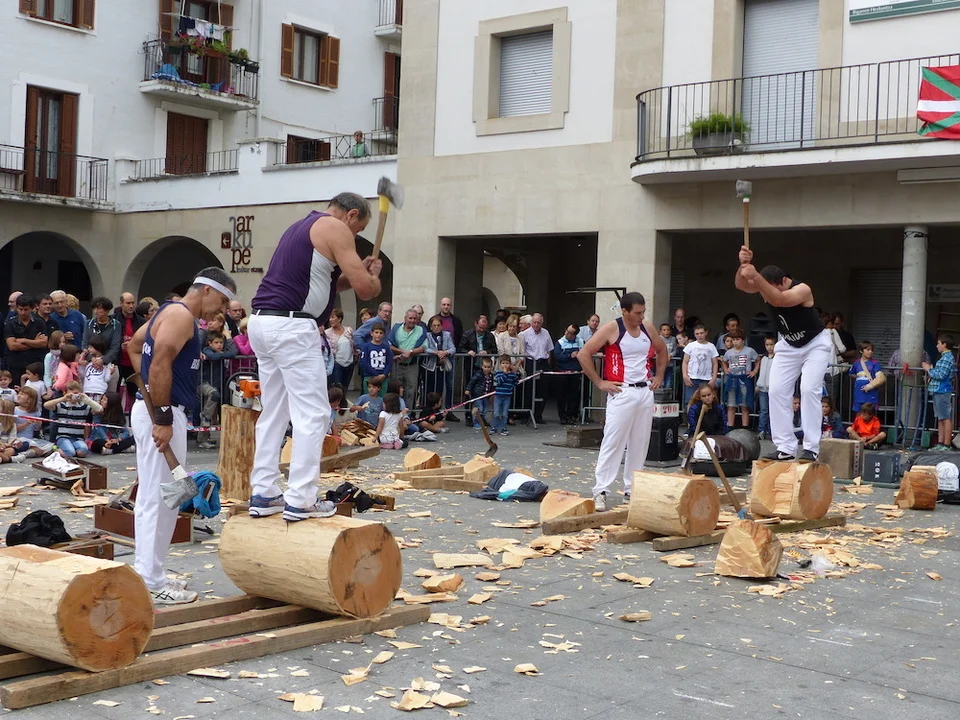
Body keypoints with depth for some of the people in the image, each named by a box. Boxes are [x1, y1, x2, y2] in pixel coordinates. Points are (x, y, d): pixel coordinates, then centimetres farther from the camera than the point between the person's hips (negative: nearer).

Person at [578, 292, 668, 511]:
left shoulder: (648, 328, 8)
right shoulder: (611, 329, -9)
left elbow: (662, 350, 27)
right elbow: (584, 355, -10)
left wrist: (659, 375, 16)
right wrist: (599, 382, -10)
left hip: (645, 391, 6)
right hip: (622, 392, -6)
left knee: (640, 443, 9)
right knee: (613, 442, -9)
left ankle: (631, 489, 18)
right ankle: (600, 491, -6)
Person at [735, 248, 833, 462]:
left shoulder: (802, 289, -32)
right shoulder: (768, 286, -16)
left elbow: (778, 300, -52)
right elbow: (740, 285, -32)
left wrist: (755, 276, -61)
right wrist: (743, 265, -50)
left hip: (815, 344, -6)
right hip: (788, 345, 6)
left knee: (809, 389, -19)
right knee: (776, 391, -4)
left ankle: (811, 448, -15)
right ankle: (786, 447, -2)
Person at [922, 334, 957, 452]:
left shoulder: (947, 358, -14)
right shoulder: (945, 357, 17)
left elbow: (940, 375, -22)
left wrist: (929, 369, -10)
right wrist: (931, 370, 12)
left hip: (943, 392, -11)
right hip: (939, 392, 11)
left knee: (946, 419, -6)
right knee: (941, 419, 13)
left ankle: (947, 445, -4)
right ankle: (940, 443, 17)